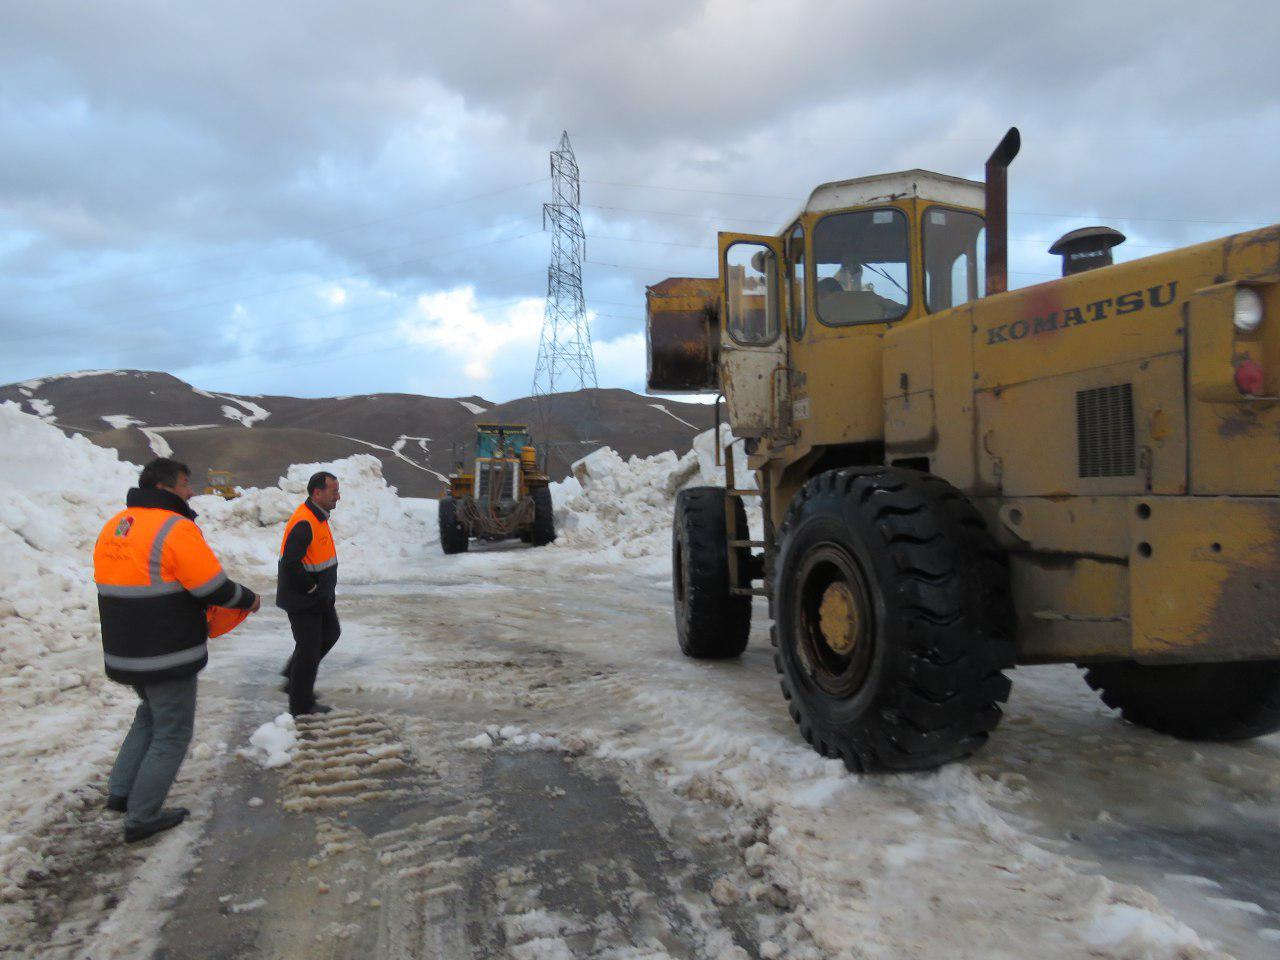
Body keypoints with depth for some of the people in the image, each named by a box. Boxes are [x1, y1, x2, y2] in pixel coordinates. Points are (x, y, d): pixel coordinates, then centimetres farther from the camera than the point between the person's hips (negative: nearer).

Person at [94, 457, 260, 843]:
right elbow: (214, 588, -19)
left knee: (152, 714, 29)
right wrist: (248, 599, -1)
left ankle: (121, 791, 28)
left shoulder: (114, 527, 7)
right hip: (168, 656, -8)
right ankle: (142, 818, 14)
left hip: (125, 652, 8)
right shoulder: (175, 529, -19)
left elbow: (122, 586, 15)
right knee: (172, 733, 7)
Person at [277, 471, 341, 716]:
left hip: (321, 597, 10)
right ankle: (301, 706, 17)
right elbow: (290, 562, -31)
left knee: (330, 634, 20)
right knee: (308, 648, 1)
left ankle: (293, 678, 33)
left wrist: (325, 589, 13)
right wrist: (310, 587, -20)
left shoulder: (318, 517, 7)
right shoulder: (303, 523, -26)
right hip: (302, 601, -10)